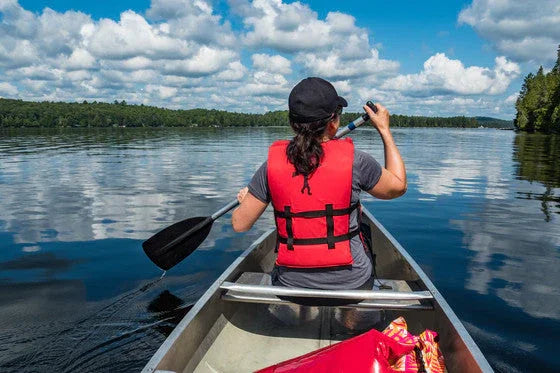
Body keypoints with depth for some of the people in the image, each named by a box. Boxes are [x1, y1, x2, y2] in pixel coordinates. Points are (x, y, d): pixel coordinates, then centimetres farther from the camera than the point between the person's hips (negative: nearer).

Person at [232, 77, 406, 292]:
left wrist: (245, 199, 20)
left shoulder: (272, 164, -10)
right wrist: (385, 130, 11)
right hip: (349, 284, -1)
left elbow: (239, 224, -4)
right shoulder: (354, 160, -15)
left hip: (290, 284, 2)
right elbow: (398, 186, 4)